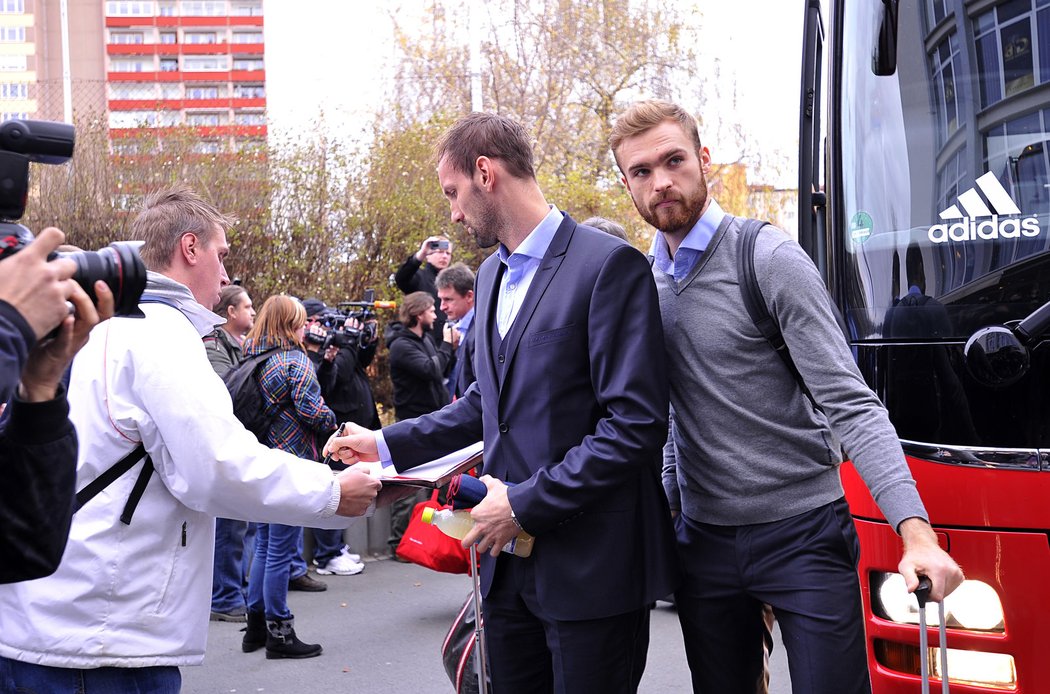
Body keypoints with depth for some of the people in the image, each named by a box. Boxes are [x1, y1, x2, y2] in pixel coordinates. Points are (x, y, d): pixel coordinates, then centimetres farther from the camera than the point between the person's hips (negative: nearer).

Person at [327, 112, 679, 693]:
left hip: (590, 563, -7)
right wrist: (388, 444, 14)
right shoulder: (491, 274, 14)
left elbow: (636, 423, -20)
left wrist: (526, 504, -19)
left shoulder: (608, 265, -14)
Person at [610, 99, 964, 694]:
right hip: (705, 538, 5)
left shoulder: (771, 260, -12)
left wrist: (917, 531, -26)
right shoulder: (642, 281, 6)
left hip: (802, 533, -5)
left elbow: (849, 404, -17)